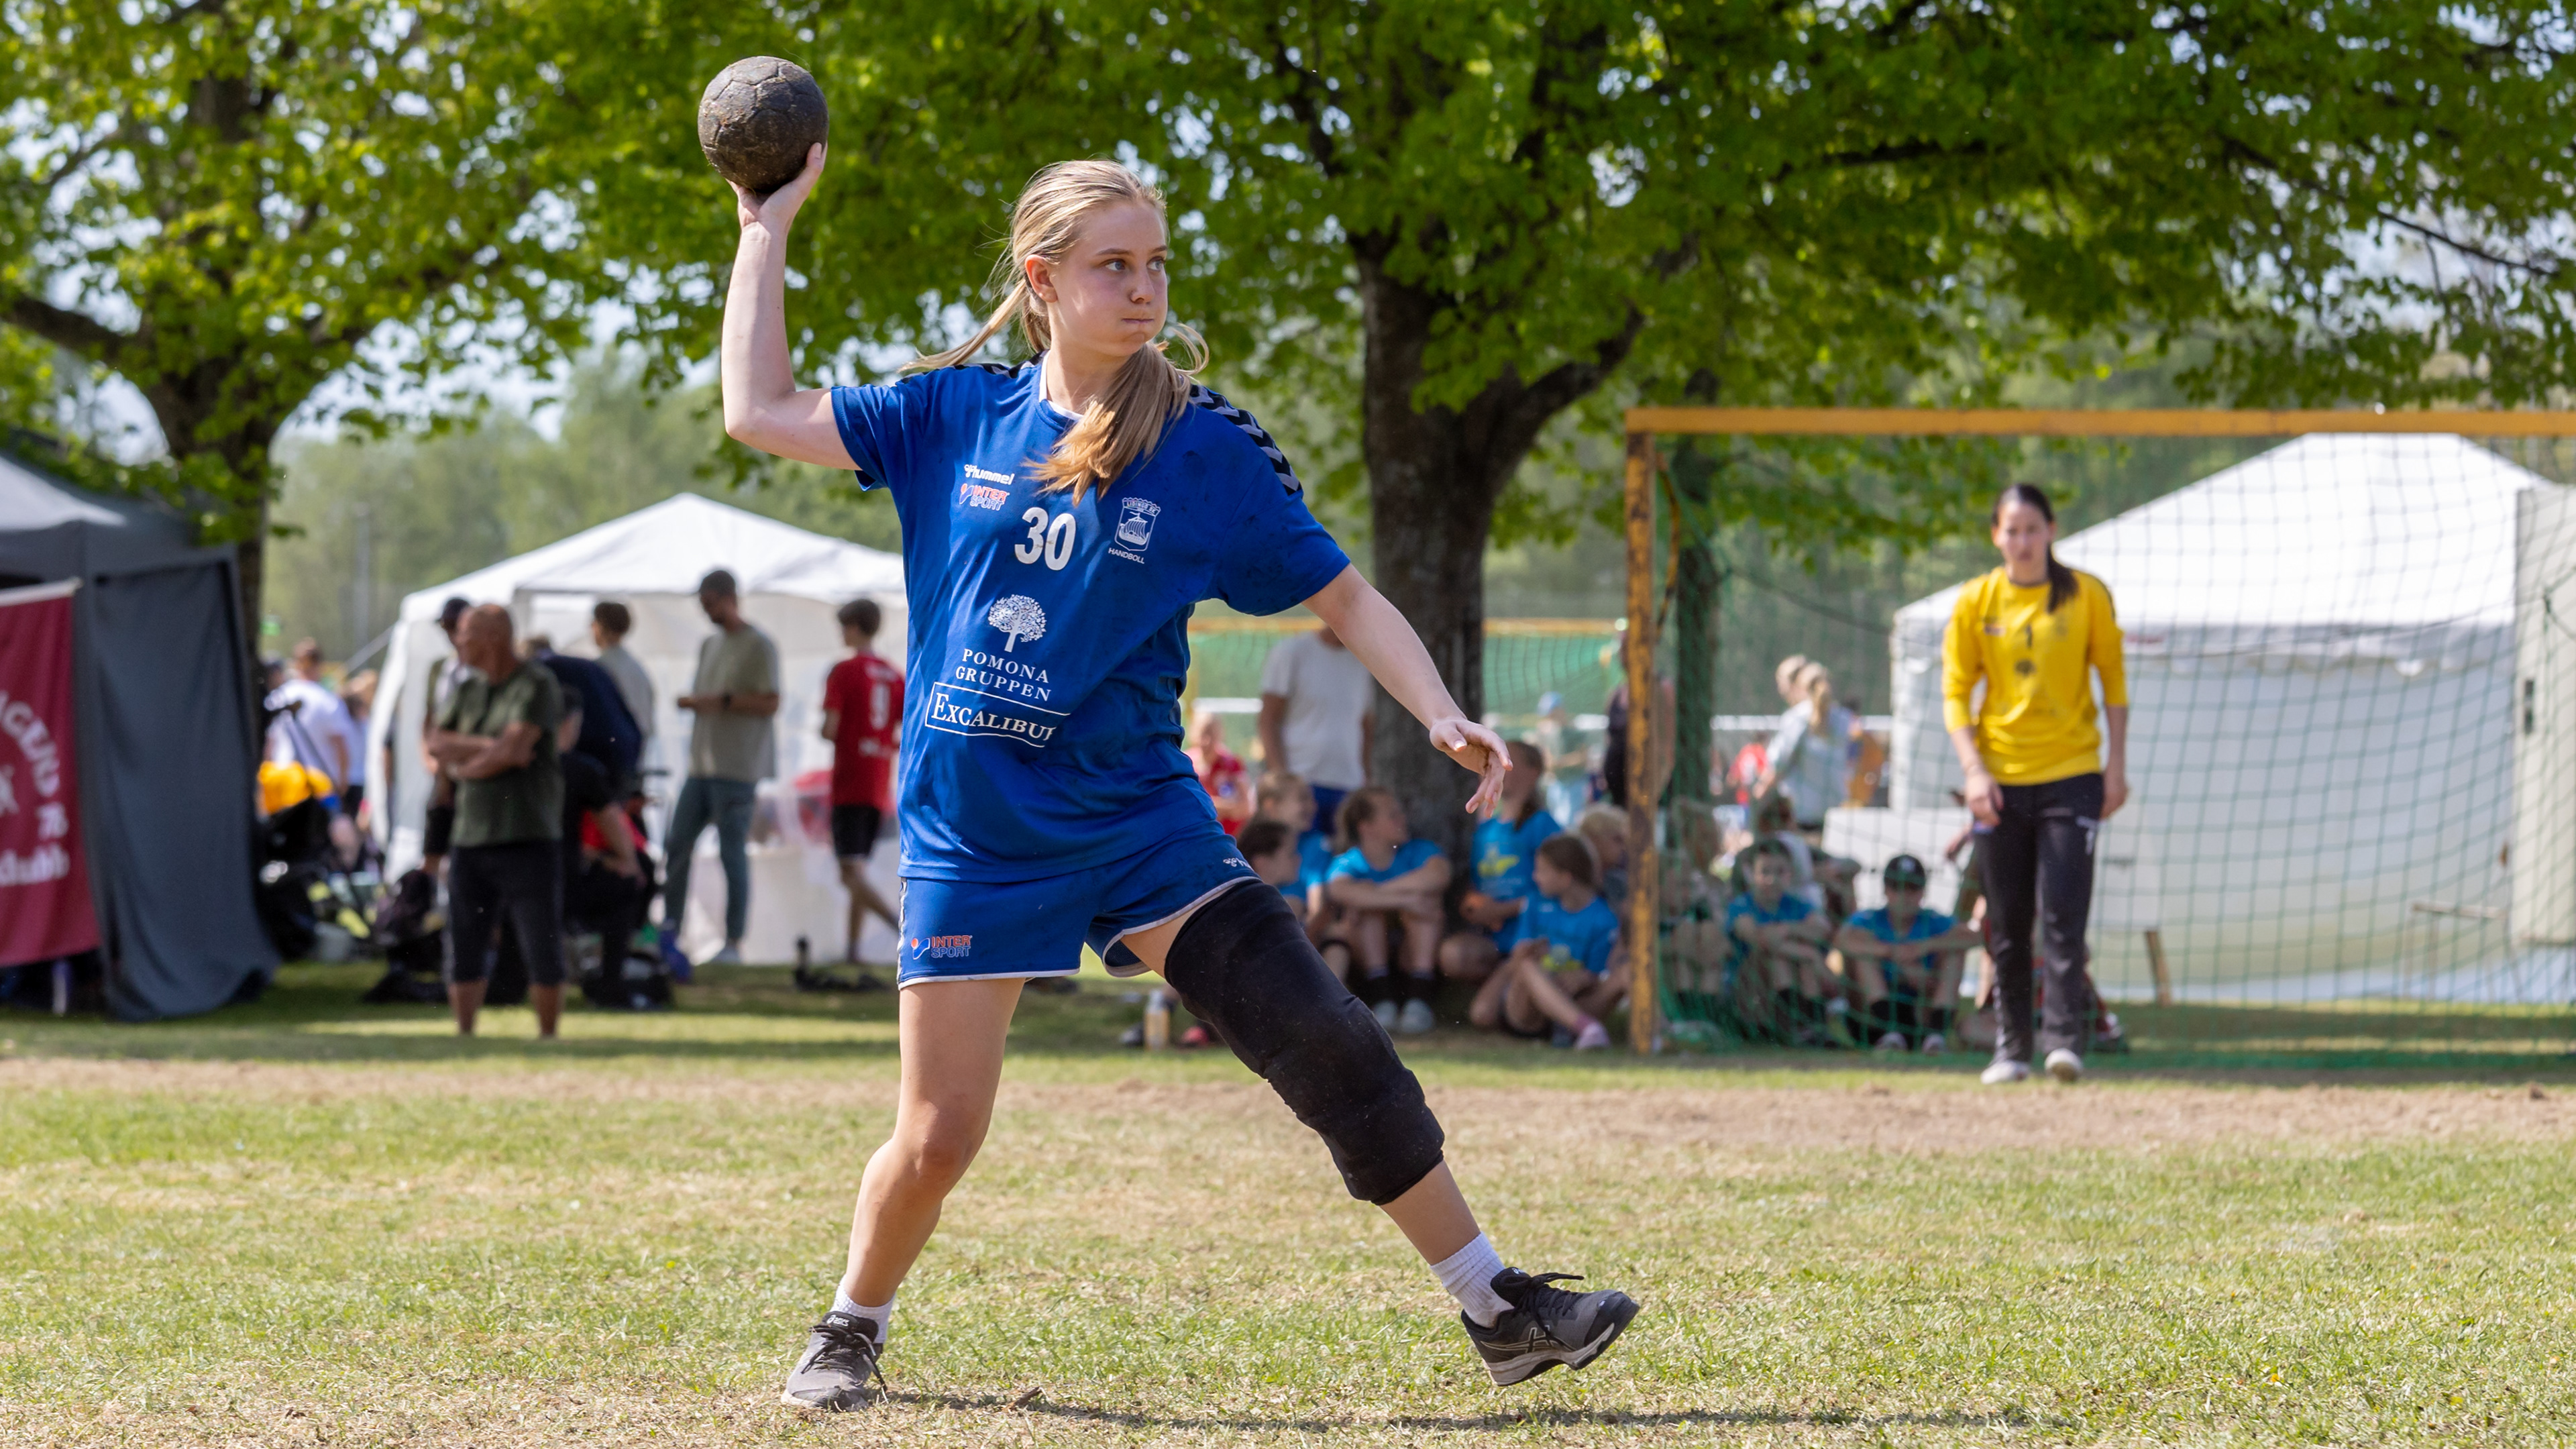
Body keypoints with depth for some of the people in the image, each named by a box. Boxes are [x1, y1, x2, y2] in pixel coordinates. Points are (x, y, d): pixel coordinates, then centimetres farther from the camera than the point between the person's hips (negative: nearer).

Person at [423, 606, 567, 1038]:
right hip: (471, 839, 6)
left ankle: (547, 1039, 4)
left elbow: (513, 750, -16)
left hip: (529, 839, -6)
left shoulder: (538, 687, -5)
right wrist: (489, 747, -9)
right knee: (463, 950, 4)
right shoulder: (467, 690, 15)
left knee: (542, 952, -5)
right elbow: (435, 744, 4)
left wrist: (464, 766, -2)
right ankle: (464, 1039, 11)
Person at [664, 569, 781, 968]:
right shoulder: (709, 645, 19)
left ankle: (734, 943, -2)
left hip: (737, 769, -8)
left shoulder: (759, 646, -7)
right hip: (702, 766, 8)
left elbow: (770, 704, -12)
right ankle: (669, 930, 10)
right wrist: (692, 702, 1)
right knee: (677, 845, 5)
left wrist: (721, 700, -20)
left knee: (732, 852, -6)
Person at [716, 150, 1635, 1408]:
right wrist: (768, 228, 6)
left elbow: (1344, 599, 1)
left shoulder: (1208, 449, -2)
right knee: (936, 1135, -3)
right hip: (972, 835, 0)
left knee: (1327, 1045, -10)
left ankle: (1500, 1311, -1)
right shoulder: (957, 415, 1)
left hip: (1139, 818, 0)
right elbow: (759, 412, 3)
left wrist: (1441, 715, -14)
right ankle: (849, 1333, 26)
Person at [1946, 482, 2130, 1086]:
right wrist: (1972, 769, -8)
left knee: (2062, 914, -12)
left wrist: (2116, 765, 0)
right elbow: (1956, 693, 4)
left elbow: (2114, 679, 7)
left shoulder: (2086, 596, 1)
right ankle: (2011, 1048, 13)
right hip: (2000, 779, 2)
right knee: (2006, 926, 5)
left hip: (2071, 774, -2)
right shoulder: (1976, 602, 3)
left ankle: (2064, 1038, -14)